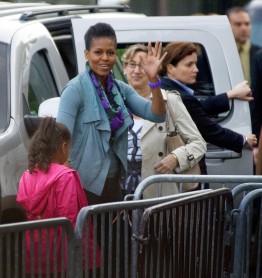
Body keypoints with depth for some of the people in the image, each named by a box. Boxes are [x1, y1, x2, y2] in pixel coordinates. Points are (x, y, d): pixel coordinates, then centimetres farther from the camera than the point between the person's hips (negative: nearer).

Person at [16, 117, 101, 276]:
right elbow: (69, 221, -16)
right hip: (58, 253, -6)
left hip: (32, 253, 6)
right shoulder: (65, 176, -14)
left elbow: (23, 213, 9)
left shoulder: (27, 176, 4)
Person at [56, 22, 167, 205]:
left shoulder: (121, 89, 9)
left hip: (114, 183, 6)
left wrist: (153, 79, -13)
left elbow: (157, 115, 1)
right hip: (85, 184, -6)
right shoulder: (75, 90, -10)